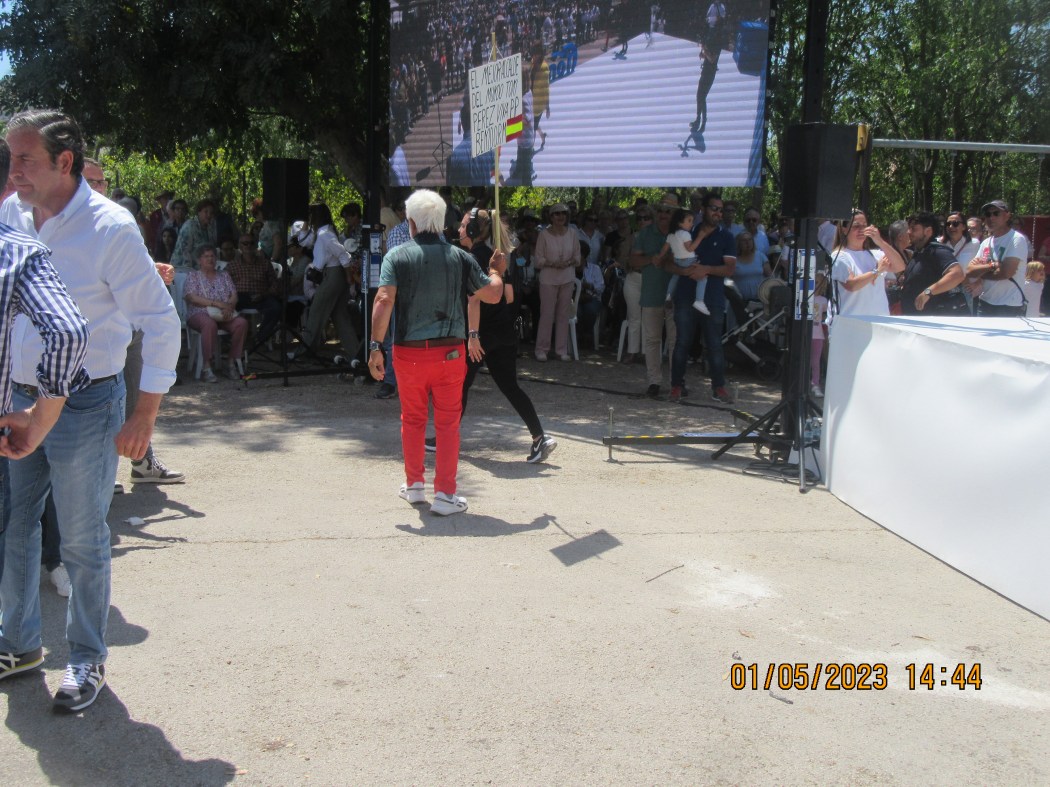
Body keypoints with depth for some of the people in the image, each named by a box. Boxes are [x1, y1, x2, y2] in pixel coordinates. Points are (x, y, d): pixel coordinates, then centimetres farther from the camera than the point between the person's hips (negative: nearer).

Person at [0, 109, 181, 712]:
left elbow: (162, 323, -14)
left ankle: (88, 659, 24)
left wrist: (145, 416, -14)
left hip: (84, 403, -6)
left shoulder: (110, 228, -17)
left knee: (83, 540, 6)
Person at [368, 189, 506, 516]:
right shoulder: (460, 258, 1)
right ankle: (444, 494, 5)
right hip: (450, 351, 0)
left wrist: (375, 347, -13)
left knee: (412, 420, 16)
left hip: (408, 352, 0)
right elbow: (492, 294, 4)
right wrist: (496, 271, 25)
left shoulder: (397, 256, -3)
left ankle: (414, 485, 27)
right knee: (448, 424, 6)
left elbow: (384, 300, -14)